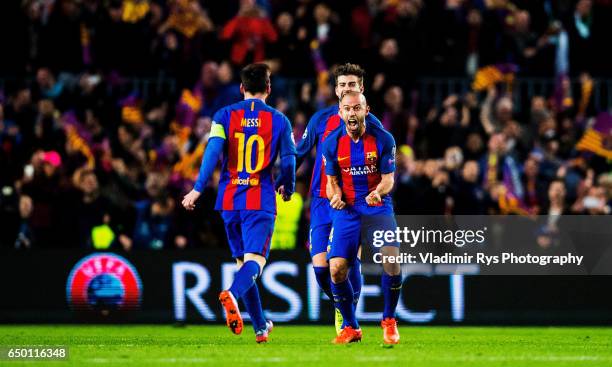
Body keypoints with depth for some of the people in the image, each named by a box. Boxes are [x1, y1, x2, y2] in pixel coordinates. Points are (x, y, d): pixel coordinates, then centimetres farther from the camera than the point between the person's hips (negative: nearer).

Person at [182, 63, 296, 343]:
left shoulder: (225, 115, 4)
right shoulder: (279, 121, 3)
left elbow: (213, 151, -8)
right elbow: (289, 161, 5)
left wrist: (197, 189, -9)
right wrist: (287, 188, 24)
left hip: (230, 200, 3)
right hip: (261, 202, -3)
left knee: (242, 260, 15)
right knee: (254, 261, -12)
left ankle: (260, 327, 20)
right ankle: (232, 294, -45)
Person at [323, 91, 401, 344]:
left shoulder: (383, 139, -6)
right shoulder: (332, 143, -1)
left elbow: (388, 178, -2)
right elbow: (331, 179, 9)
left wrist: (378, 192, -25)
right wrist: (335, 195, -14)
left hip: (377, 207, -1)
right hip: (347, 210, 1)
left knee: (391, 258, -23)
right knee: (336, 269, -12)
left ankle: (389, 321, 0)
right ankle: (351, 327, 10)